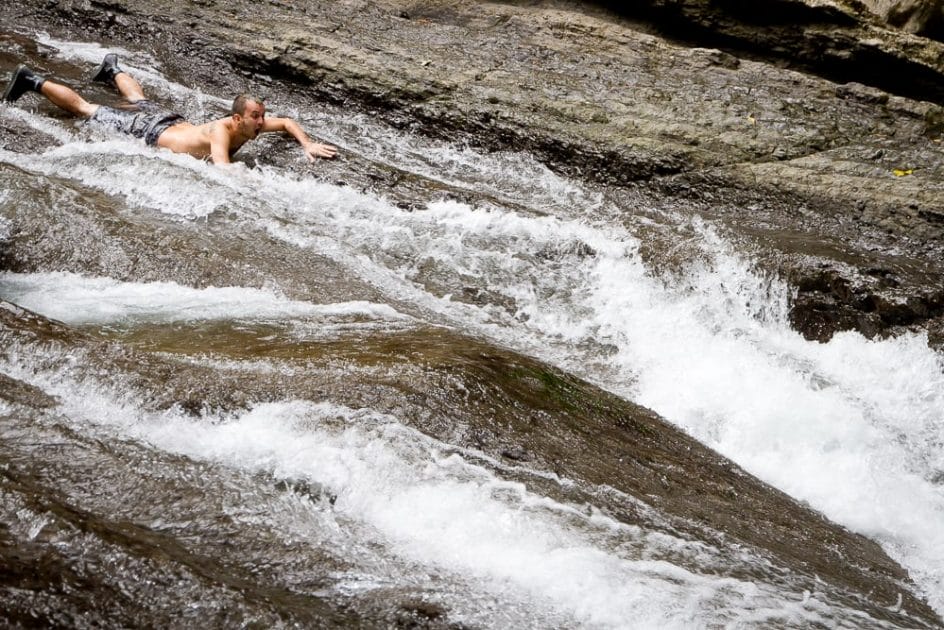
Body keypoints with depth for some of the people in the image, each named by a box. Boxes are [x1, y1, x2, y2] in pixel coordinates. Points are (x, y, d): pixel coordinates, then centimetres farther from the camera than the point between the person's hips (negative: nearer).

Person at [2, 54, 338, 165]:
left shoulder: (251, 125, -17)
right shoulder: (222, 132, -40)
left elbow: (287, 122, -2)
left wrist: (307, 144, -19)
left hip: (172, 121, 8)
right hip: (150, 133, -8)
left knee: (139, 100, 40)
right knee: (86, 110, 8)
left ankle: (113, 69, 68)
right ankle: (34, 82, 22)